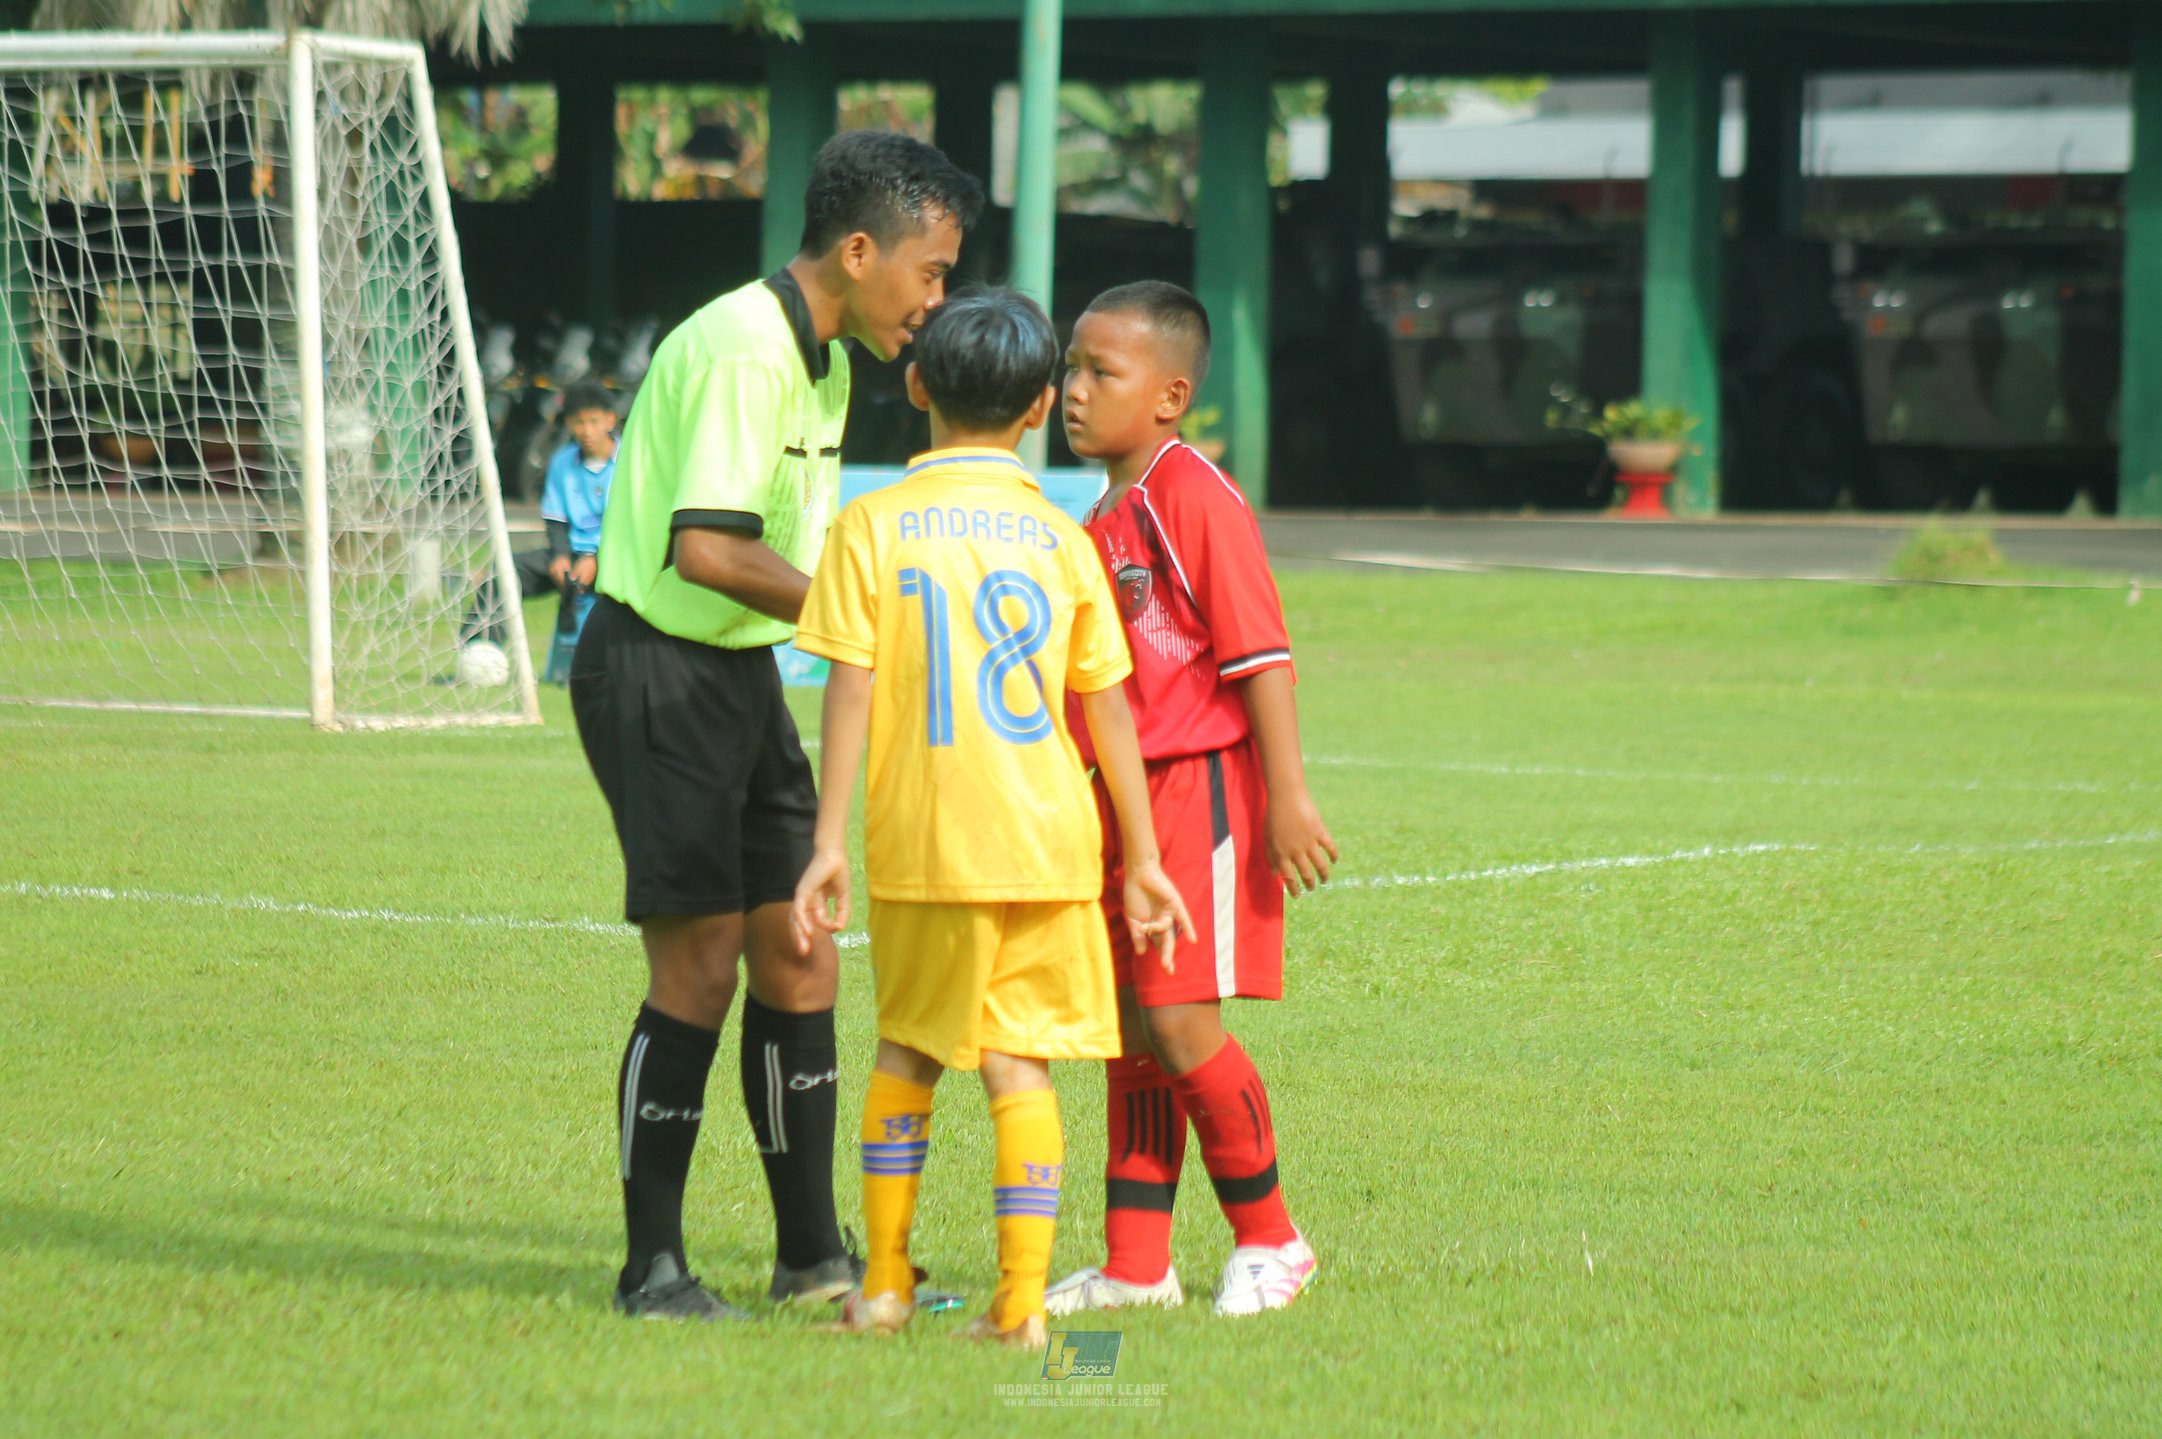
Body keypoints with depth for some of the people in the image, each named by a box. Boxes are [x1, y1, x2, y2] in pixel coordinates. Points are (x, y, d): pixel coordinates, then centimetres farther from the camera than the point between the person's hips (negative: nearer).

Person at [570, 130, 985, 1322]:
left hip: (741, 671, 10)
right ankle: (652, 1268, -2)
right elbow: (706, 548, -27)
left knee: (798, 959, 9)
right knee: (699, 967, -9)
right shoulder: (742, 350, -20)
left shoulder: (822, 361, 13)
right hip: (656, 672, -10)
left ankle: (813, 1252, 17)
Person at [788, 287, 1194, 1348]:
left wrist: (830, 842, -2)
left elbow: (849, 693, -5)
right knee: (1020, 1064, 3)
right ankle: (1021, 1302, -3)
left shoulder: (873, 528, -1)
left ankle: (884, 1283, 18)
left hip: (925, 851, -1)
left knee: (907, 1054, 15)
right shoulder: (1061, 540, 4)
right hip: (1048, 845, 1)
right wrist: (1142, 857, 12)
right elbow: (1110, 712, 6)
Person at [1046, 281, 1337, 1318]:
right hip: (1125, 801, 9)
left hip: (1201, 790, -9)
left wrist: (1288, 801, -20)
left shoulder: (1195, 499, -13)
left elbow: (1261, 653, -16)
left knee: (1180, 1025, -10)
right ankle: (1136, 1265, 13)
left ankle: (1268, 1240, 6)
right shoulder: (1102, 519, 15)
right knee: (1131, 1032, 9)